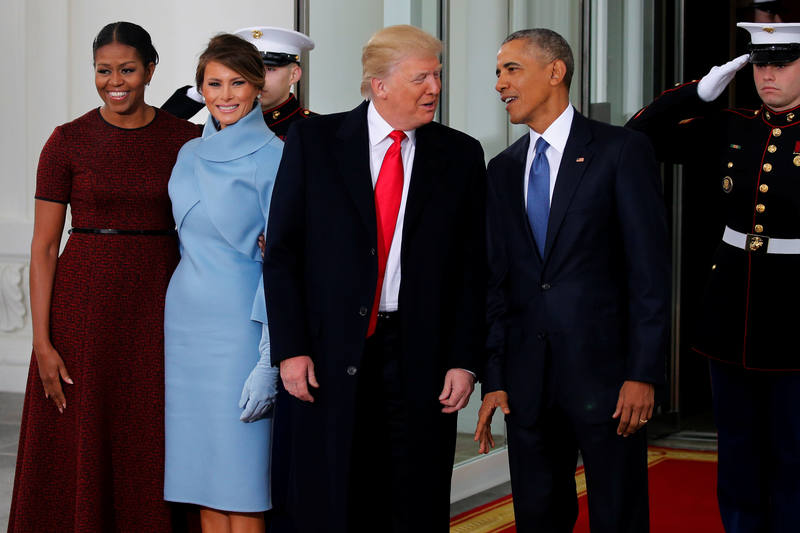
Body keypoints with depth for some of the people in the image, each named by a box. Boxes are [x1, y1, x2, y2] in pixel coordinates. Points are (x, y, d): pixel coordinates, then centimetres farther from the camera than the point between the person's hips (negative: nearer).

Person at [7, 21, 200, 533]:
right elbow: (44, 245, -1)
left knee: (151, 454, 6)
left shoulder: (186, 139, 3)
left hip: (159, 307, 1)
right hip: (85, 305, -1)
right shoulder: (68, 141, -1)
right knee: (79, 456, 3)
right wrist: (43, 342, -9)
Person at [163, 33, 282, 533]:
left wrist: (269, 360, -17)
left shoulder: (273, 155, -7)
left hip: (240, 322, -6)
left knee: (241, 485, -4)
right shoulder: (190, 154, 12)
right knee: (203, 480, 8)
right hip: (185, 322, 6)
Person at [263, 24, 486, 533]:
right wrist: (290, 349, -7)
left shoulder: (461, 155, 7)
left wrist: (463, 360, -2)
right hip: (327, 357, -1)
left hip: (420, 357, 1)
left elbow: (472, 267, 6)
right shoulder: (314, 140, 2)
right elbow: (282, 252, 0)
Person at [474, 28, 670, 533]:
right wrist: (494, 378, 5)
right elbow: (499, 279, 11)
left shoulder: (622, 150, -3)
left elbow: (650, 269, -8)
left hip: (604, 370, -5)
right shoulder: (504, 169, 13)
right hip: (528, 379, 5)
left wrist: (643, 374, -13)